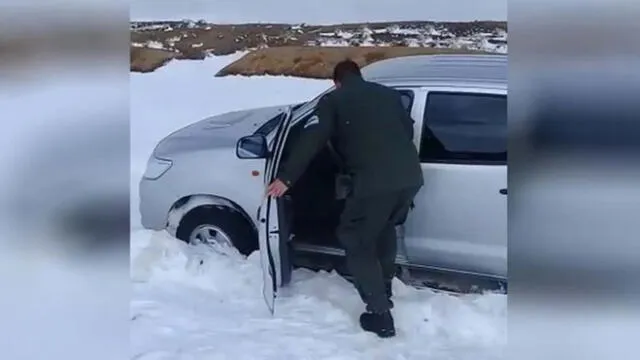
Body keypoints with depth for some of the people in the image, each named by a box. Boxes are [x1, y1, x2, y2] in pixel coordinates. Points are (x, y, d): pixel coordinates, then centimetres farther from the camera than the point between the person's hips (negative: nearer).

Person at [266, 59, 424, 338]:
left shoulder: (333, 101, 10)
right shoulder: (389, 94, 25)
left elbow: (310, 140, 1)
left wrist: (285, 178, 5)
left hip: (375, 182, -6)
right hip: (411, 177, 6)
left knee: (357, 242, 11)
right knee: (385, 228, 32)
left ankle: (380, 316, 7)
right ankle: (384, 289, 45)